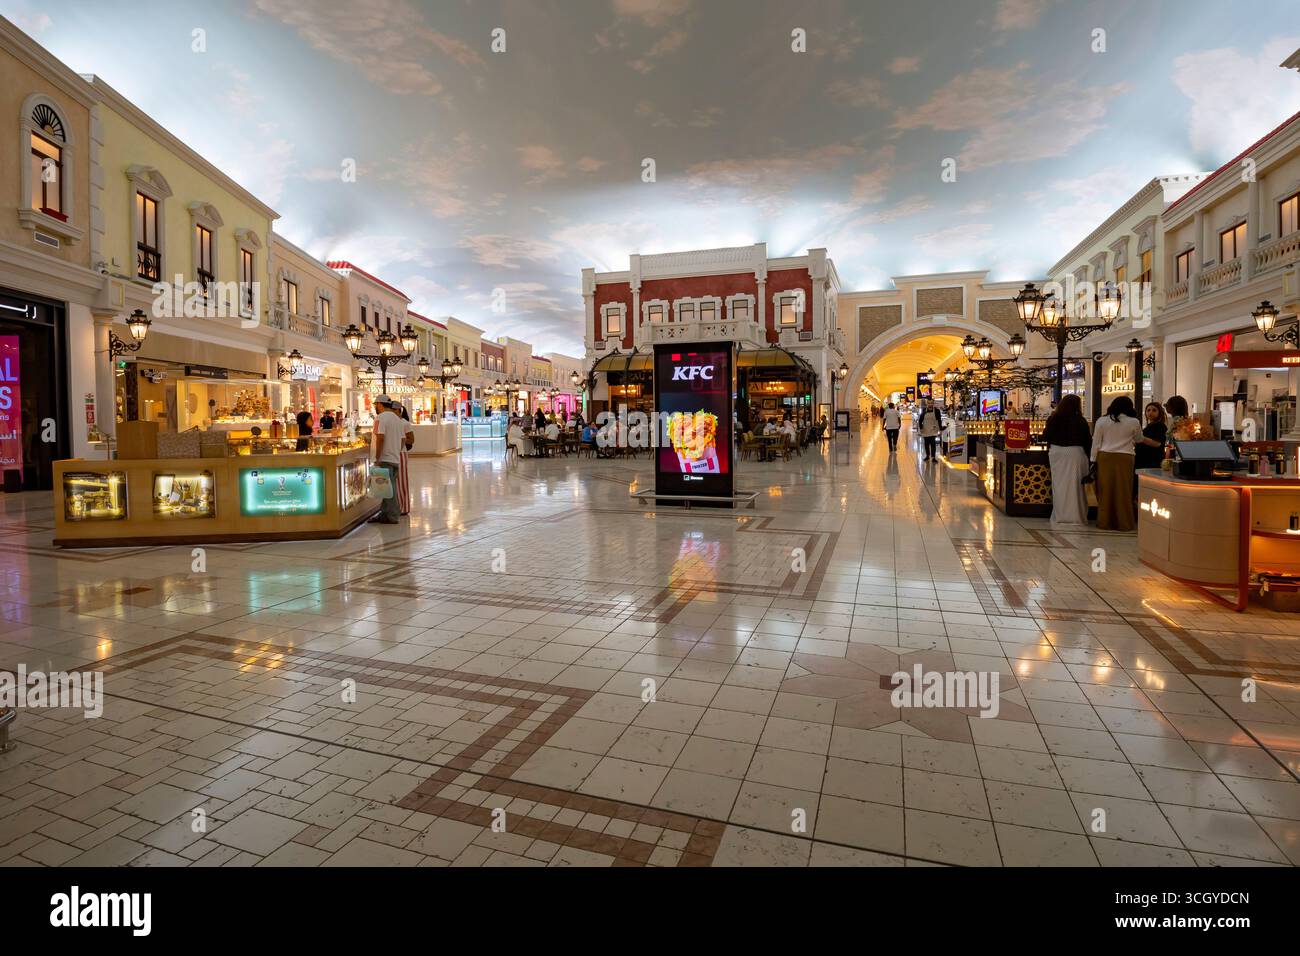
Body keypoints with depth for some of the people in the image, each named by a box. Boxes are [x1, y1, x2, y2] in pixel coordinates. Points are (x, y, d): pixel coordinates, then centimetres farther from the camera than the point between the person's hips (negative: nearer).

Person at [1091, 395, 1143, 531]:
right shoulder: (1133, 422, 0)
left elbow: (1096, 442, 3)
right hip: (1124, 458, -1)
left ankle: (1105, 522, 10)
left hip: (1105, 457, 1)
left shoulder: (1102, 420, 2)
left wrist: (1094, 460, 8)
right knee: (1123, 491, 5)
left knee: (1105, 490, 6)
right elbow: (1139, 440, 16)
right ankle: (1124, 523, 10)